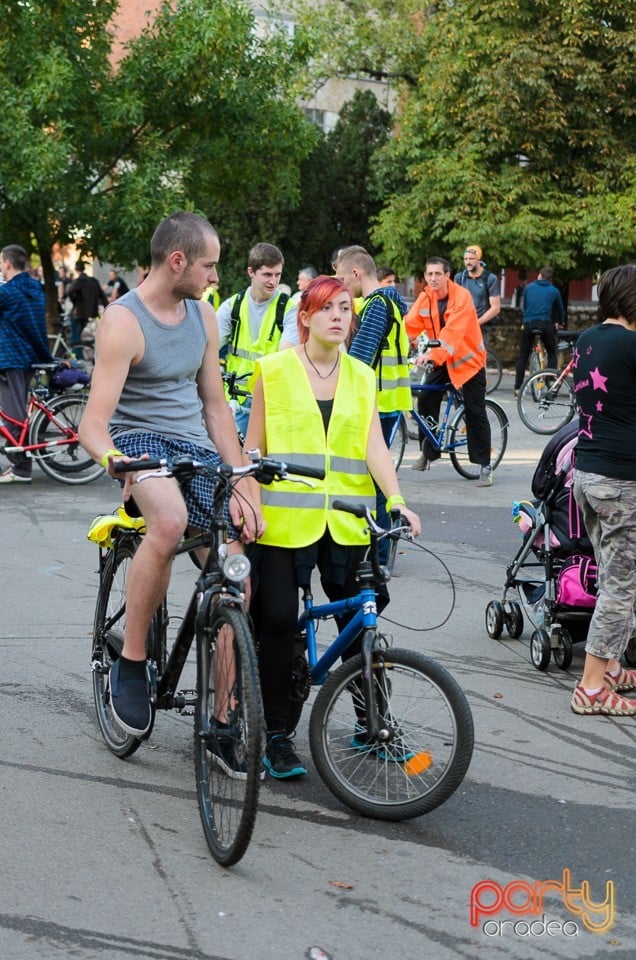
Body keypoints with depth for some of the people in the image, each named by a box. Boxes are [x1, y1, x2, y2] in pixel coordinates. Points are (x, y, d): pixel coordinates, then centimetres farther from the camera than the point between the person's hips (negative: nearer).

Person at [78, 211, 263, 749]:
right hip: (139, 440, -6)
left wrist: (243, 485, 7)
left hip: (196, 446, 6)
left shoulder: (203, 316, 10)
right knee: (170, 519, -39)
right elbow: (94, 424, -18)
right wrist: (114, 460, -38)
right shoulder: (123, 322, -12)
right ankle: (130, 663, -20)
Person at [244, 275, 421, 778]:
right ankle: (277, 735, 7)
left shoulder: (361, 377, 11)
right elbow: (253, 447, 4)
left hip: (345, 522, 3)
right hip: (284, 517, -3)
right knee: (278, 622, -4)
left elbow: (373, 445, 1)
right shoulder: (274, 369, 3)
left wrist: (397, 500, -13)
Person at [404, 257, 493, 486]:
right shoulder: (425, 298, -4)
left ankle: (485, 466, 0)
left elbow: (452, 331, -34)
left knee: (475, 412, -6)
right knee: (425, 400, -6)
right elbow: (410, 325, -10)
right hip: (440, 359, 5)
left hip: (468, 358, -5)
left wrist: (431, 354, -46)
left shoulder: (461, 297, -22)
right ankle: (427, 452, 14)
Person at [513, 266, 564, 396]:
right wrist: (560, 323, 44)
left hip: (528, 323, 1)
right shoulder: (554, 291, 12)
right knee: (552, 353, 15)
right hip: (546, 324, -1)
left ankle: (517, 388, 1)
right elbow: (560, 308, 25)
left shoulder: (528, 287, 14)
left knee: (522, 356, 6)